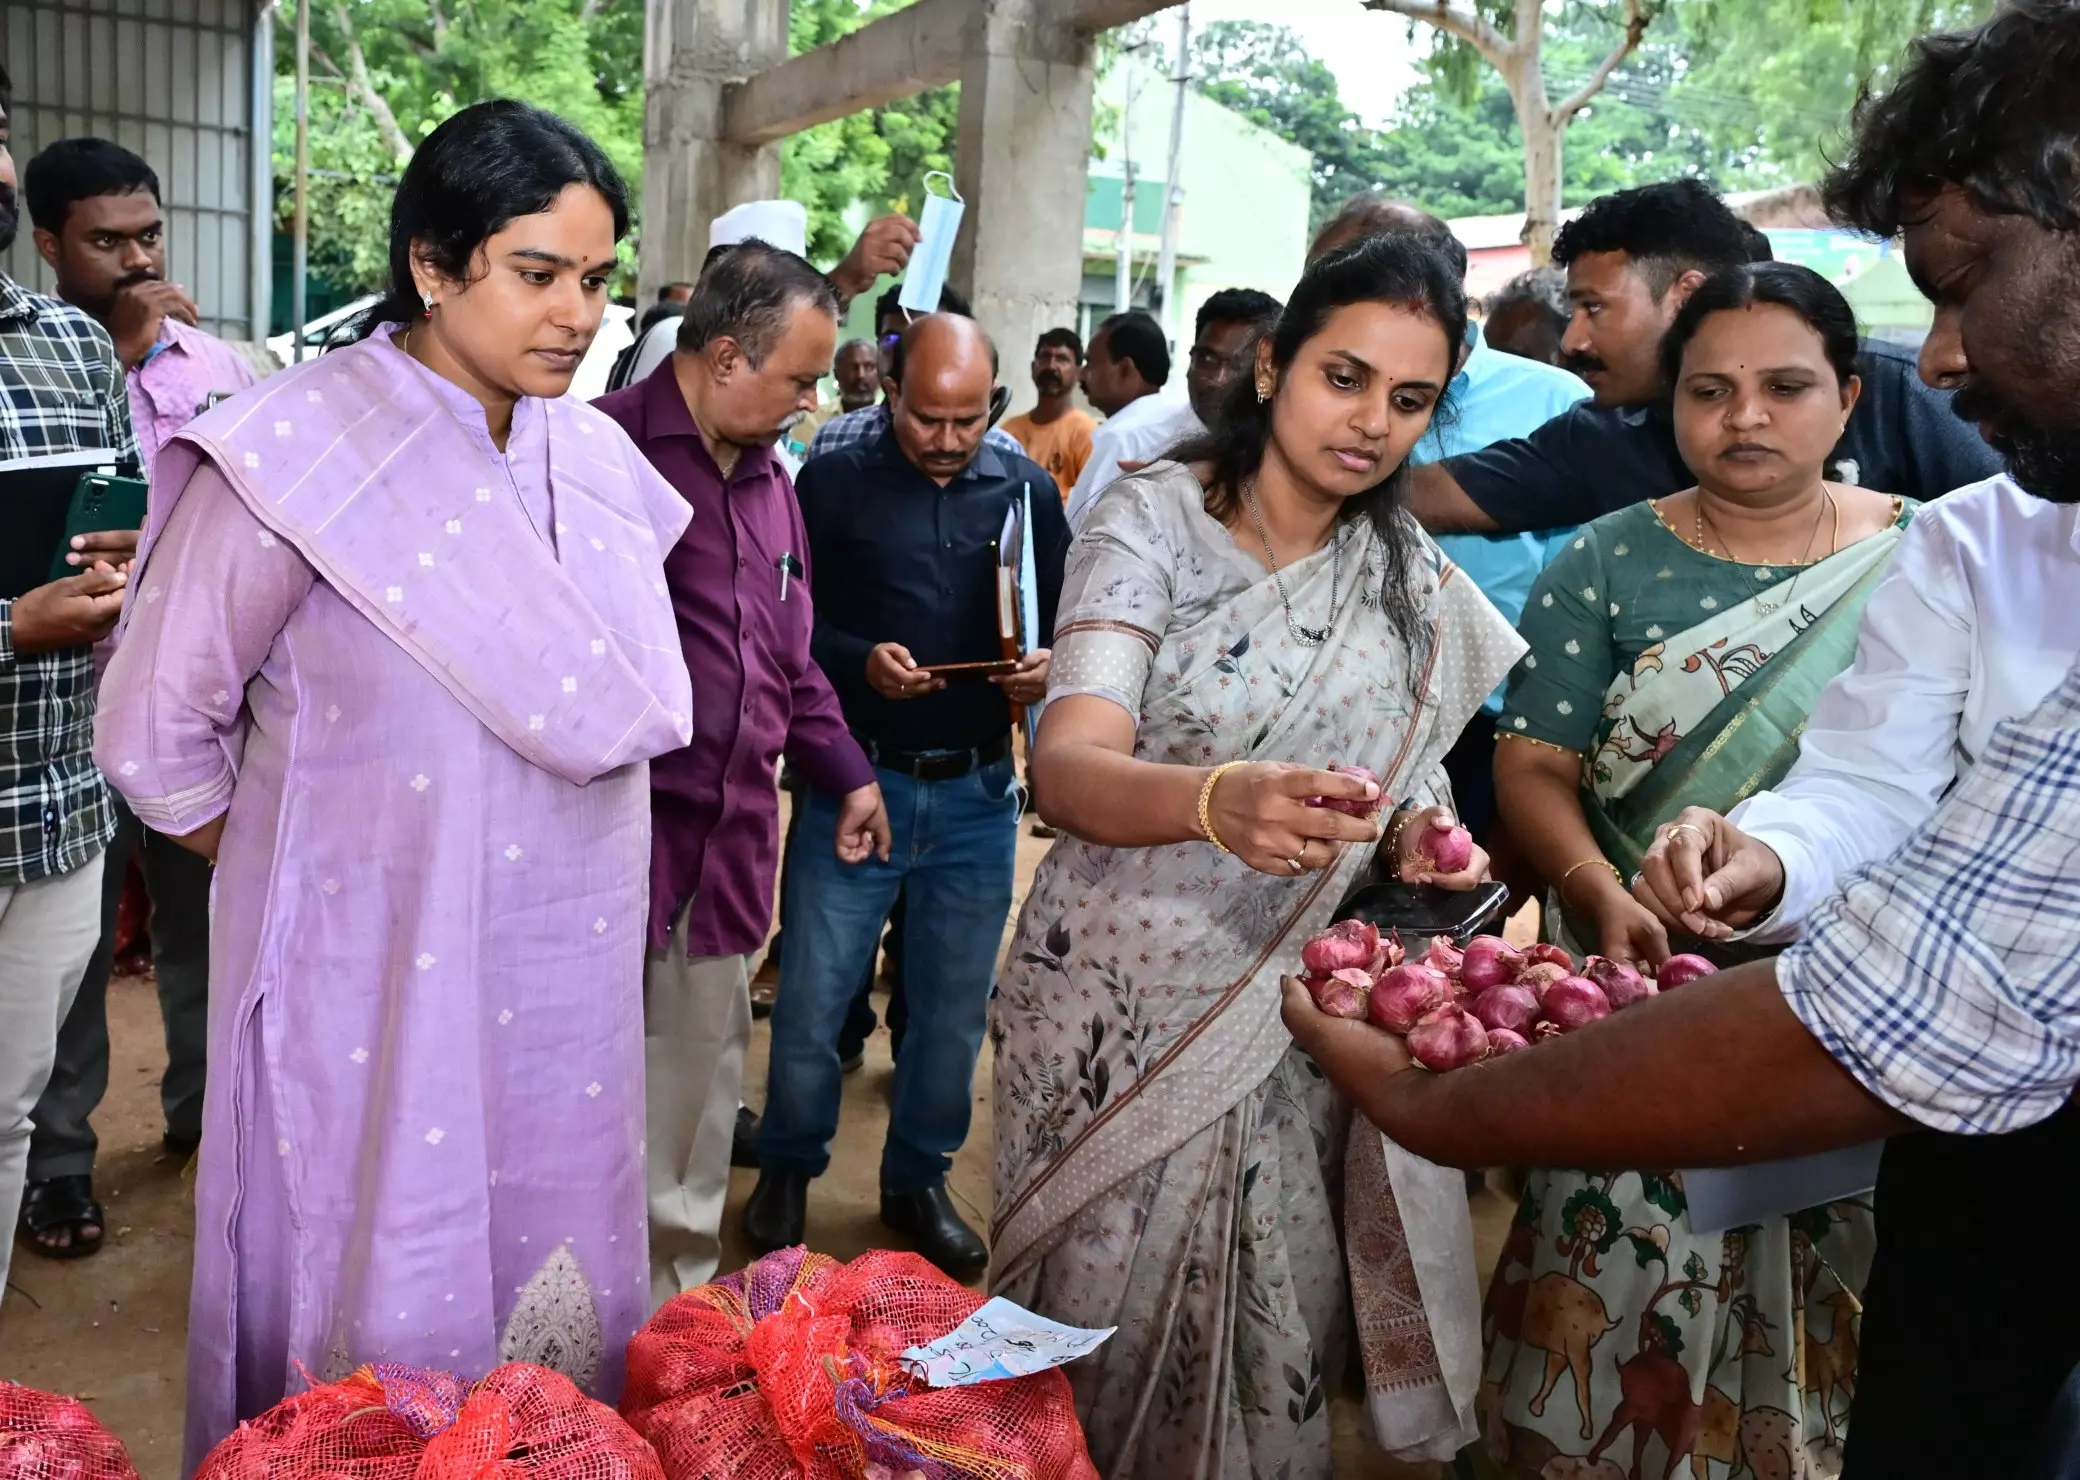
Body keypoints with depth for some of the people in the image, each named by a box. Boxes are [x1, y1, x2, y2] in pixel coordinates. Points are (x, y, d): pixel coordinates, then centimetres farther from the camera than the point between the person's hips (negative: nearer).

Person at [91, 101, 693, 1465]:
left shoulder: (598, 458, 4)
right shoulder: (307, 454, -13)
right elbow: (156, 732, -7)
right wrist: (285, 872, 3)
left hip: (570, 983, 5)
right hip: (374, 987, -5)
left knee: (557, 1298, 17)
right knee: (384, 1316, 10)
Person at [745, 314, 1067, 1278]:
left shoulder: (1026, 493, 6)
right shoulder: (833, 484, -1)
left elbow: (1065, 620, 10)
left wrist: (1047, 671, -11)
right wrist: (861, 661, -20)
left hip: (977, 798, 2)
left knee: (955, 1008, 12)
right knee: (811, 998, 4)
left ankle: (917, 1181, 32)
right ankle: (787, 1169, 29)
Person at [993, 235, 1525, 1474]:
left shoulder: (1413, 580, 4)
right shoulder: (1152, 524, -12)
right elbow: (1069, 768, -25)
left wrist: (1414, 835, -9)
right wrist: (1219, 800, -45)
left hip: (1297, 1013, 4)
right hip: (1124, 1001, -4)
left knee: (1274, 1334, 13)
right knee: (1108, 1330, 10)